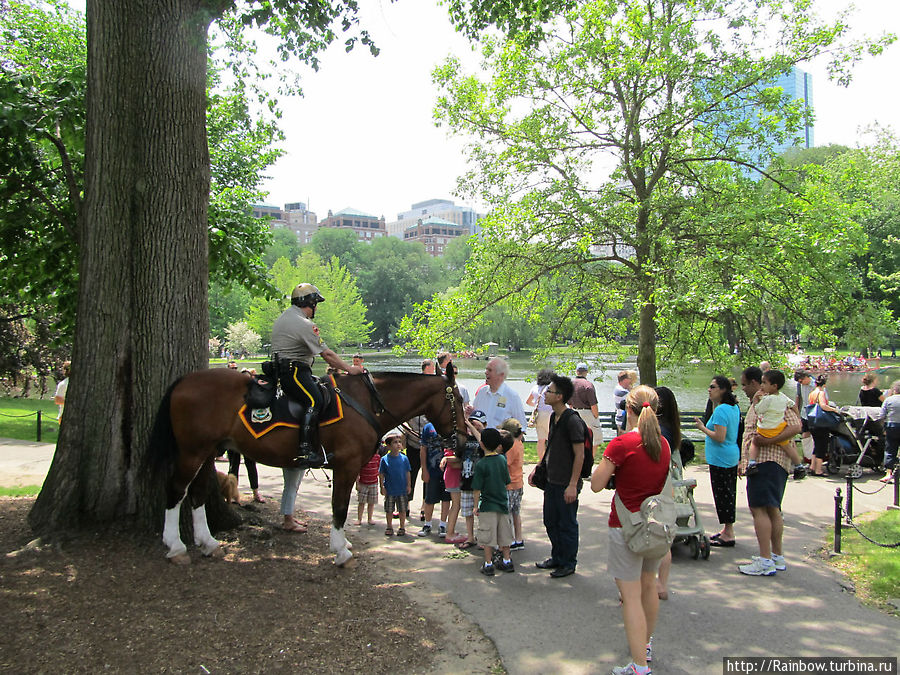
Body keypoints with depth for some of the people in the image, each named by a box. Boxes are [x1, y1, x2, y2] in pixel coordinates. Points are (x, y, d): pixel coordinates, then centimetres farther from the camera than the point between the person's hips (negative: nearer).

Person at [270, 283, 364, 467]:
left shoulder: (283, 317, 20)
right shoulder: (304, 324, -13)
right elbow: (326, 354, -13)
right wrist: (349, 368, -3)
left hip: (281, 368, 11)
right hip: (294, 371, -11)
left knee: (320, 386, 12)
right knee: (314, 401, -22)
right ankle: (306, 451, -30)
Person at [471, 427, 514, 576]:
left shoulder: (481, 464, -16)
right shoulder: (503, 459, 0)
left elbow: (477, 489, -13)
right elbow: (506, 481, 10)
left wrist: (476, 506, -3)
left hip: (487, 506, -5)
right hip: (503, 504, 5)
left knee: (488, 537, 4)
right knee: (504, 535, 15)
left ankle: (488, 564, 9)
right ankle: (506, 561, 23)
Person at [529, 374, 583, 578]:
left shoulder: (572, 421, -18)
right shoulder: (553, 418, 9)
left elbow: (579, 455, -18)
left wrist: (572, 485, -20)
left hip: (566, 484, -9)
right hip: (551, 481, 9)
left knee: (567, 524, 5)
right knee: (551, 522, 18)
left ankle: (568, 564, 20)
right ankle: (557, 558, 34)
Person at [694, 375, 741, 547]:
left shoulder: (721, 410, -20)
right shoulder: (734, 407, 10)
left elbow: (720, 437, -24)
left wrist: (703, 428, -13)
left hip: (720, 459, -10)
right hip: (732, 456, 10)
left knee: (723, 494, -4)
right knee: (728, 493, 16)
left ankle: (728, 534, 2)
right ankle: (727, 529, 26)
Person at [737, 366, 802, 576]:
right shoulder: (756, 402, 22)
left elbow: (795, 427, -21)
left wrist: (767, 441, -27)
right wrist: (744, 460, 24)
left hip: (767, 462, -11)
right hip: (761, 462, 11)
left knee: (759, 508, -13)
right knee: (772, 509, 14)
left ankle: (765, 561, -14)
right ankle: (777, 557, 22)